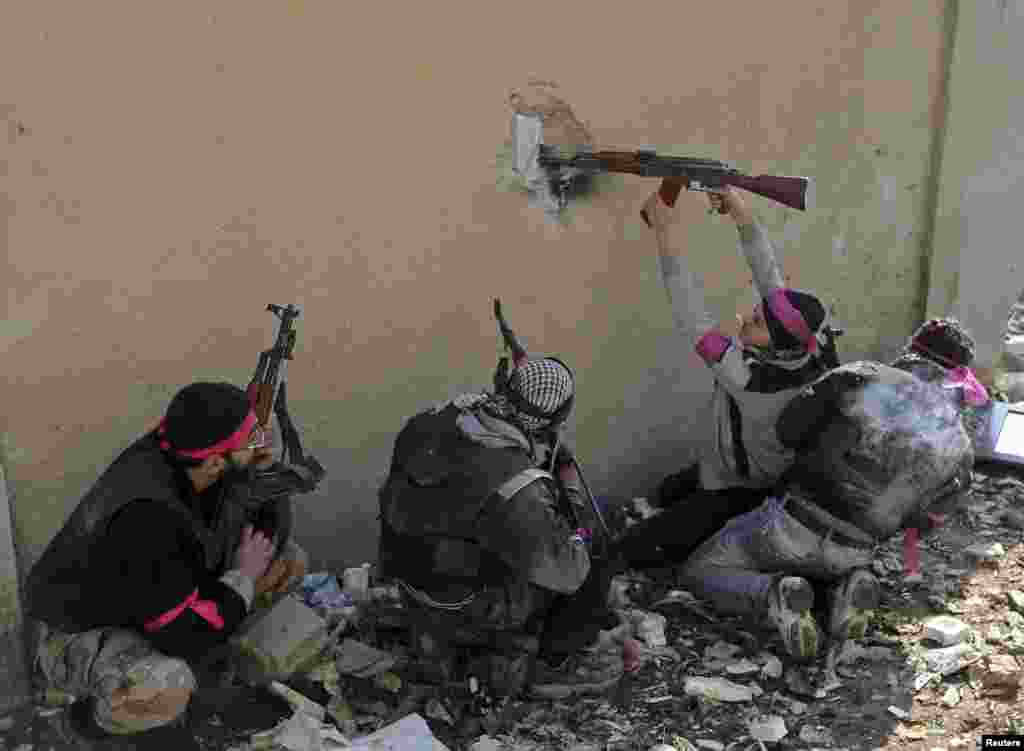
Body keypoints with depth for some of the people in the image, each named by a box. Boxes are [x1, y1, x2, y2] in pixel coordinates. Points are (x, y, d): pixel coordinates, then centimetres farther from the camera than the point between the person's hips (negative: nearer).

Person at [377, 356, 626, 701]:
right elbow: (564, 573, -22)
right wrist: (579, 535, 1)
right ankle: (555, 665, 22)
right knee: (594, 569, 3)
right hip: (465, 604, -7)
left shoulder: (436, 420, -15)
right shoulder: (517, 493, -34)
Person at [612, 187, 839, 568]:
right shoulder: (804, 350, -19)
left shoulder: (758, 383, -39)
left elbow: (696, 326, -39)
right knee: (663, 495, 30)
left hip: (742, 494, -9)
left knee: (634, 548, -9)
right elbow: (770, 278, -15)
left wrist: (668, 238, -41)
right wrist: (742, 214, -25)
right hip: (769, 476, 9)